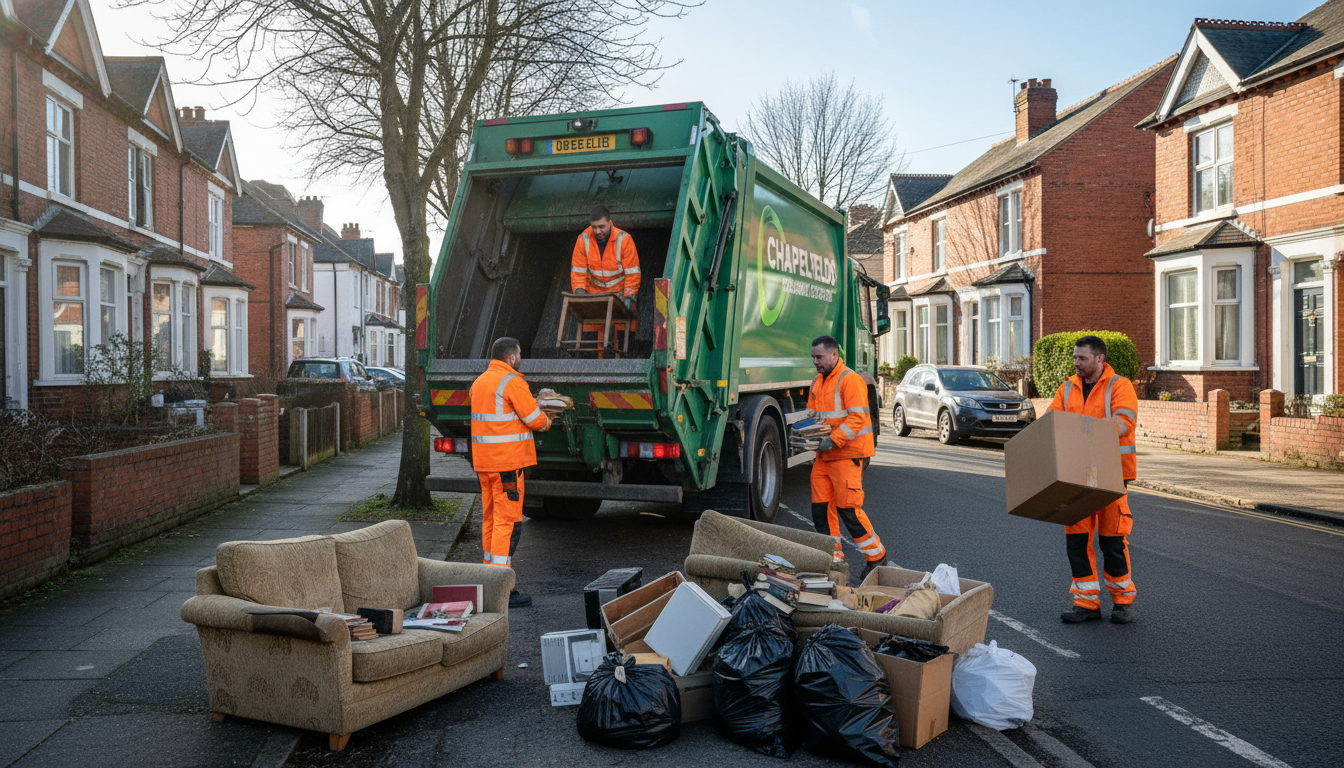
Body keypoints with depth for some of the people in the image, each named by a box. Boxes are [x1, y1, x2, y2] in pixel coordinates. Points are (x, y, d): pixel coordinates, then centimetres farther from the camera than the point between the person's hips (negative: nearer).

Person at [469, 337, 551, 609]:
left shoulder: (478, 383, 14)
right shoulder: (512, 382, -12)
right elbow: (535, 419, -11)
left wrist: (533, 403, 19)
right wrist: (547, 420, 11)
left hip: (483, 461, 9)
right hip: (507, 460, -9)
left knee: (490, 519, 15)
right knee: (507, 521, -7)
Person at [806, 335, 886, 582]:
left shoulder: (850, 380, -13)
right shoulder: (817, 382, 15)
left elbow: (857, 418, -19)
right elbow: (812, 414, 21)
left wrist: (833, 439, -26)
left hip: (848, 454, -9)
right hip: (824, 455, 9)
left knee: (848, 508, -8)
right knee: (821, 506, 7)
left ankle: (876, 555, 8)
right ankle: (833, 557, 18)